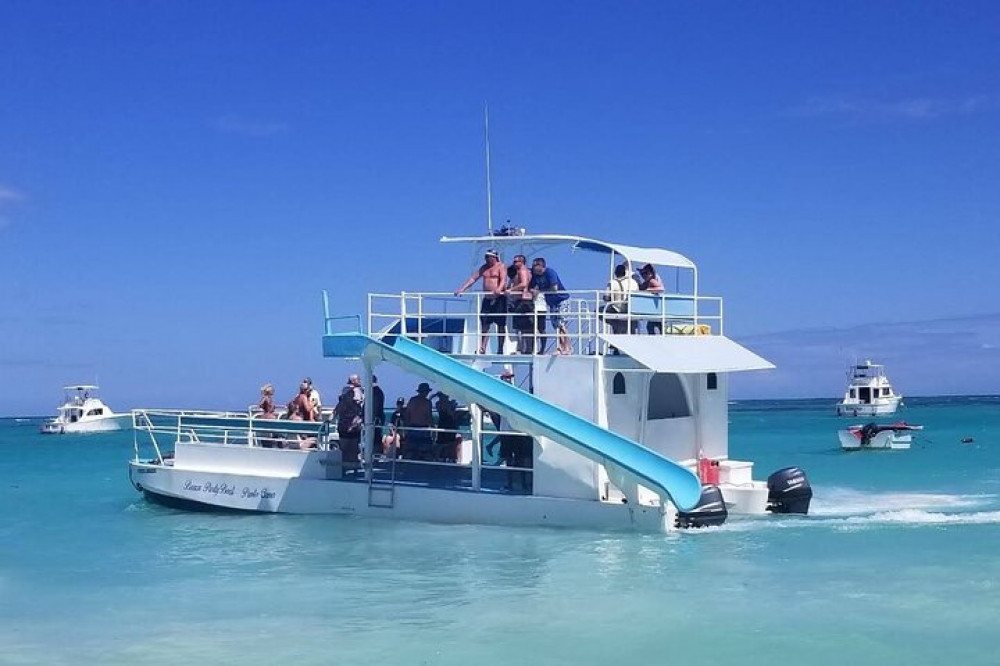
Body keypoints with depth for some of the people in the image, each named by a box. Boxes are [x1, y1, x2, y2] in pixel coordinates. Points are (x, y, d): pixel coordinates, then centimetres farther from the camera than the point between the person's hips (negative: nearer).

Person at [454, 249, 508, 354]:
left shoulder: (501, 266, -3)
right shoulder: (484, 268, 16)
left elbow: (503, 279, -19)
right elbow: (473, 278, 13)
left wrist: (499, 289, -39)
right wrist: (462, 289, 3)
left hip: (499, 299, -6)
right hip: (487, 298, 6)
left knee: (501, 325, -2)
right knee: (484, 324, 1)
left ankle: (500, 349, 2)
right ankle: (482, 349, -1)